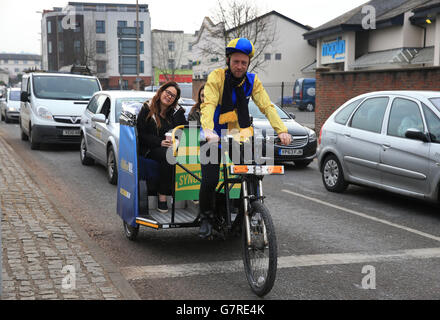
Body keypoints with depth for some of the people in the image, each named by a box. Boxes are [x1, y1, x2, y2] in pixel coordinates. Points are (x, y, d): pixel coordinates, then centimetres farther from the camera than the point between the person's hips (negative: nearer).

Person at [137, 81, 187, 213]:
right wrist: (160, 143, -17)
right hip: (150, 149, -3)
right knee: (167, 155, -36)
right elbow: (141, 134, -3)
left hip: (173, 147, 3)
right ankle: (162, 195, -28)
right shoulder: (147, 109, 3)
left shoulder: (177, 111, 12)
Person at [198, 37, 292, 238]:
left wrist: (281, 130, -23)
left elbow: (266, 106, -9)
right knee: (209, 181, -11)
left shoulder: (252, 81, -2)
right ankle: (206, 218, 13)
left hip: (240, 135, 3)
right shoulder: (216, 77, -14)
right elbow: (208, 105, -27)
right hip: (215, 136, -3)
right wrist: (208, 131, -44)